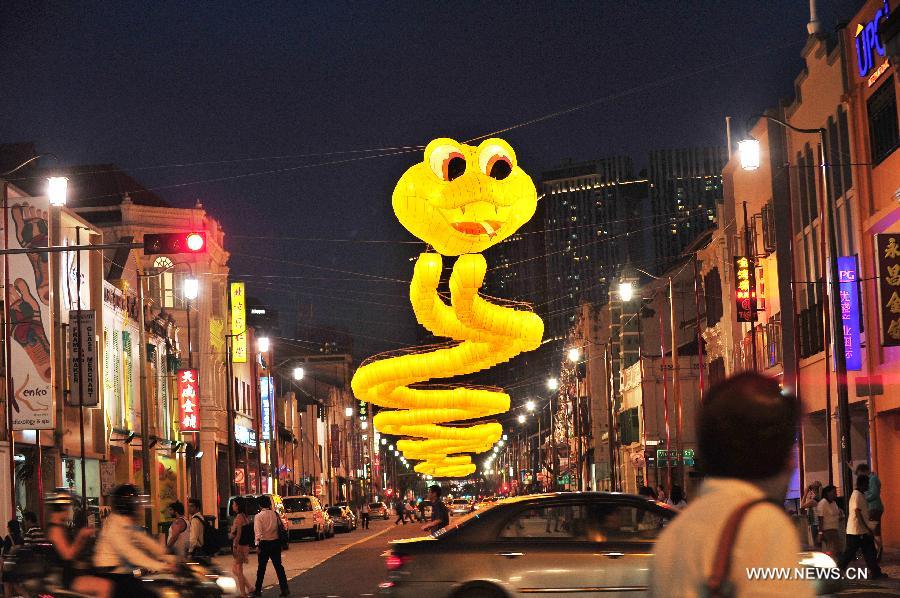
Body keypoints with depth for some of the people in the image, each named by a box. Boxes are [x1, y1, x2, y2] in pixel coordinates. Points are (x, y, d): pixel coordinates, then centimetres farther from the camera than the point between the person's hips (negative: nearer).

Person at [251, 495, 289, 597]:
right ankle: (285, 589, 2)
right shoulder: (275, 514, 3)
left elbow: (258, 531, -15)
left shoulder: (258, 516, -8)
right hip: (276, 542, 3)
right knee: (278, 566, 7)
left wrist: (257, 544, -15)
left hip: (264, 543, -3)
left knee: (262, 567, 7)